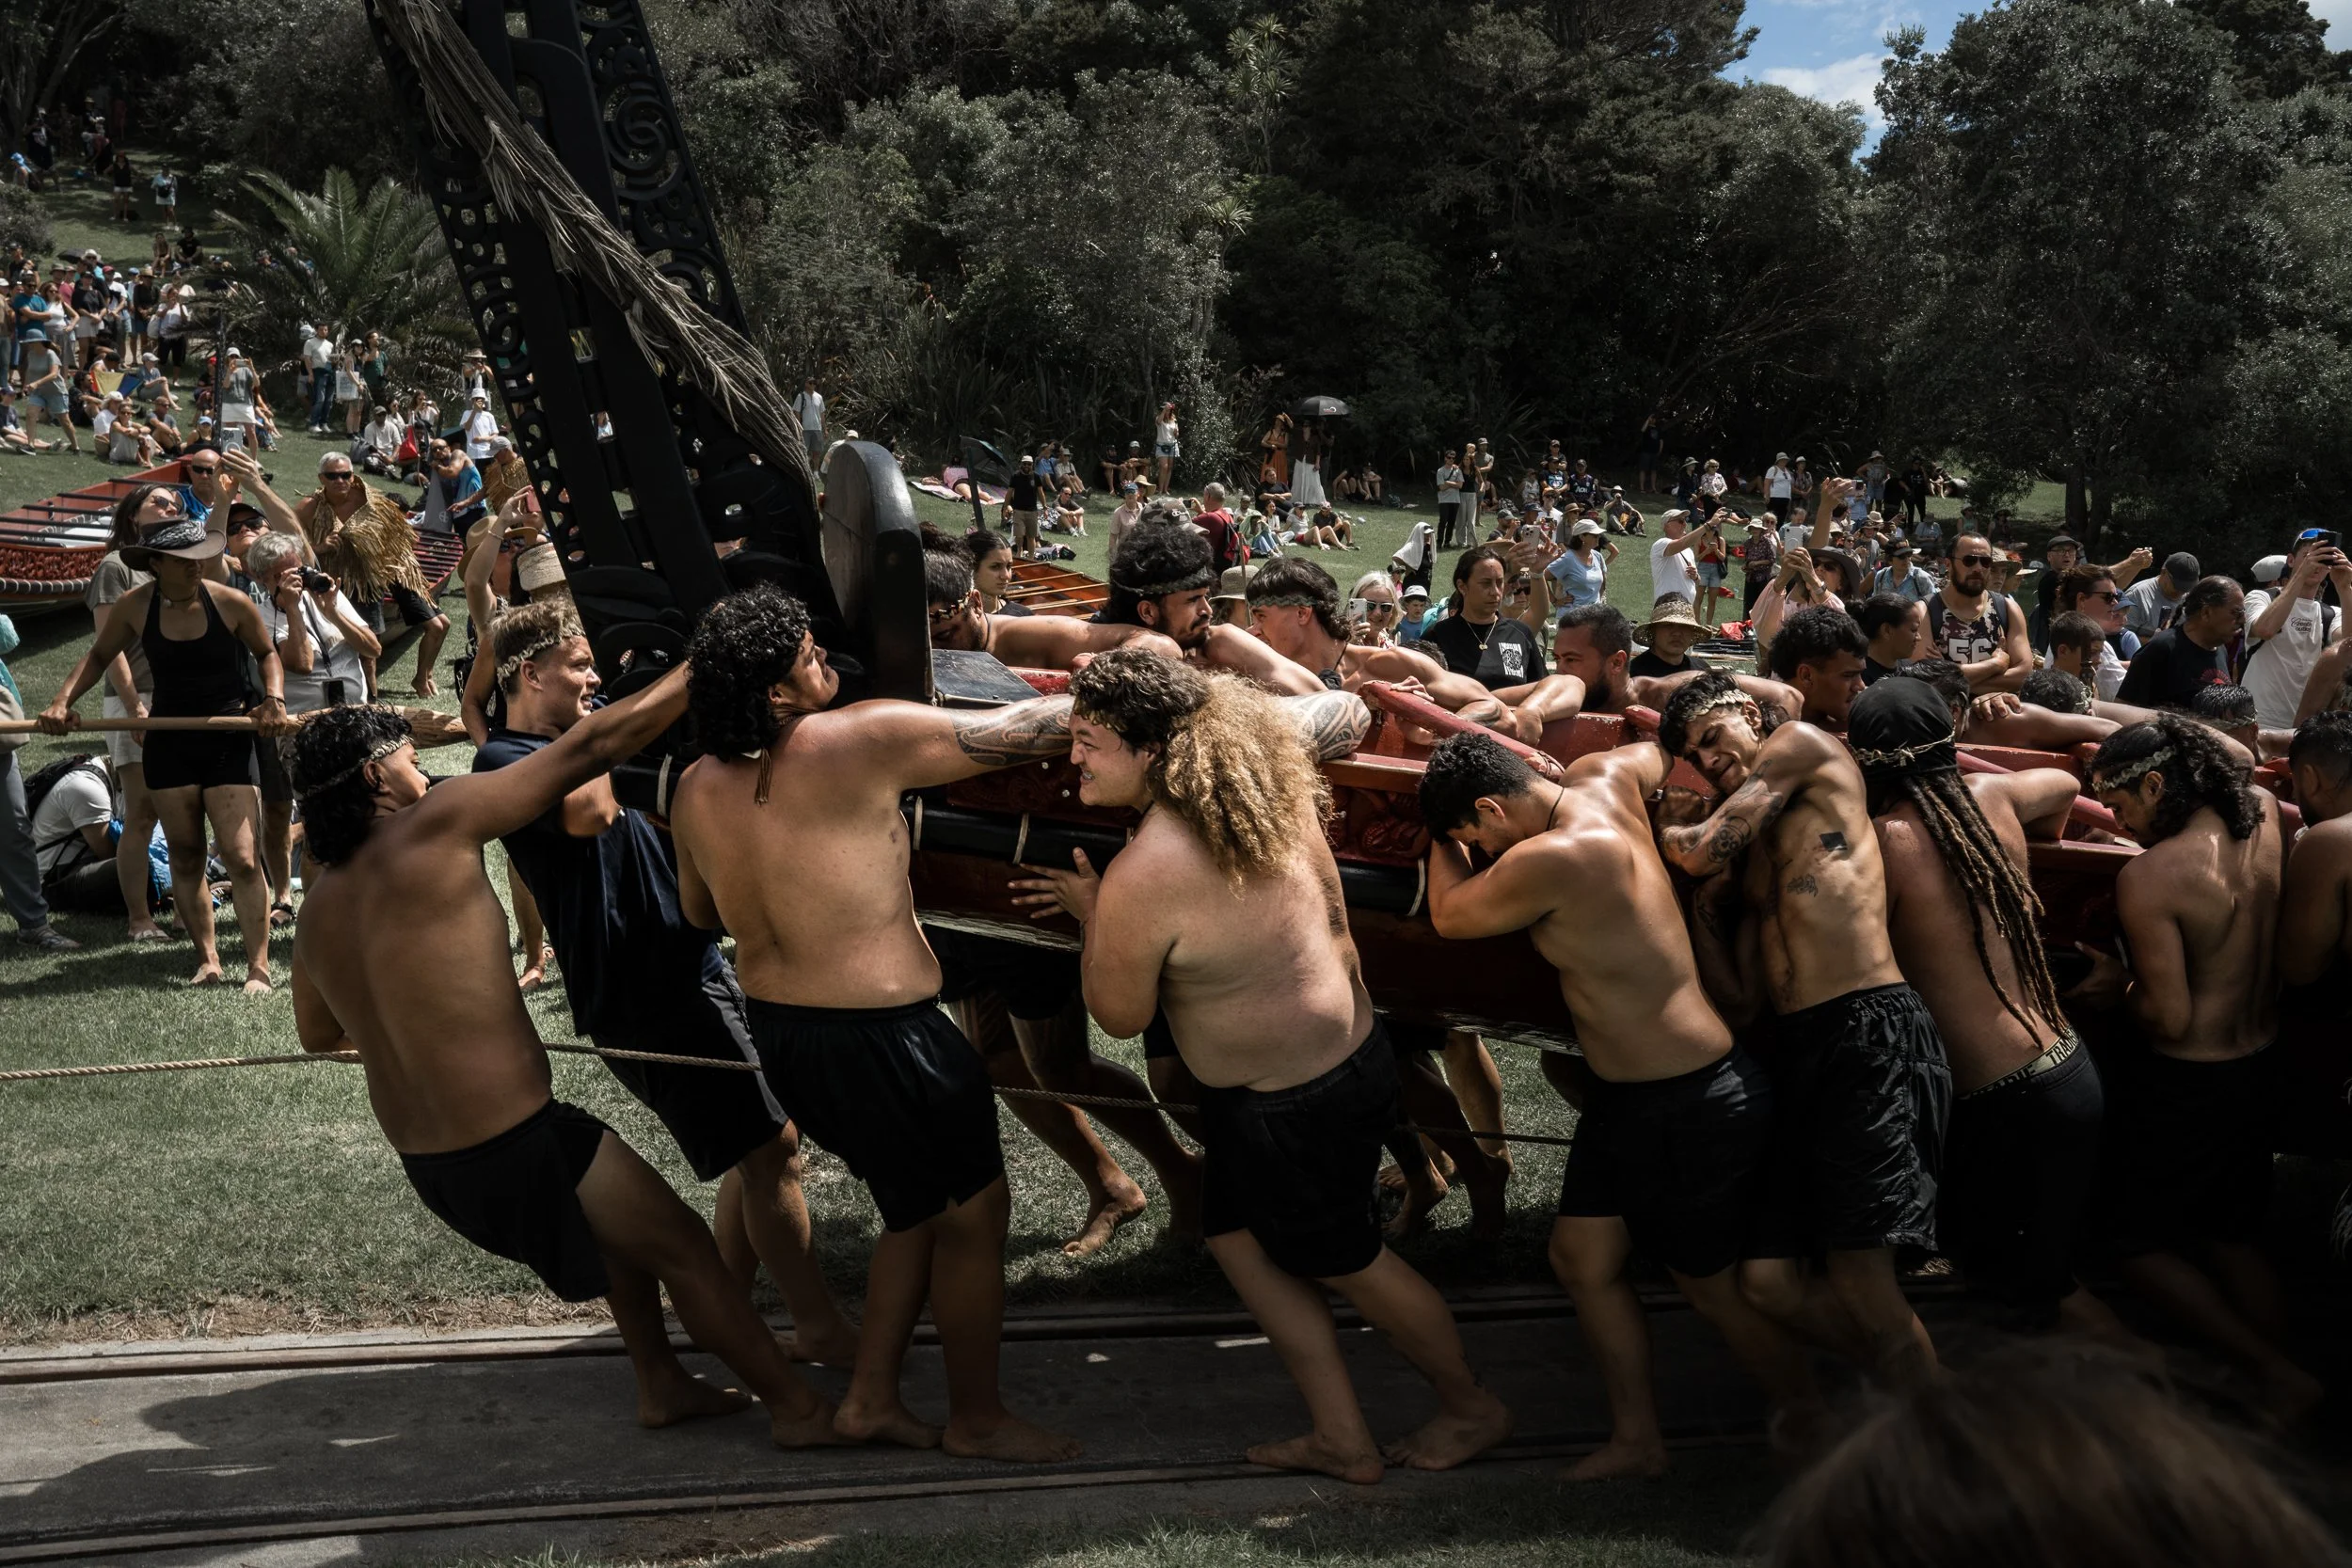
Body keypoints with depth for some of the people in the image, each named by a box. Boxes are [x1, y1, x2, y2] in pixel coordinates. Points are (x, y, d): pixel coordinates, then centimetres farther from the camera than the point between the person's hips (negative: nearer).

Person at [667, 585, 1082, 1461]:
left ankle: (870, 1399, 29)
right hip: (880, 1034, -8)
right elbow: (1018, 730, -12)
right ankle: (976, 1419, 26)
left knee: (917, 1208, 25)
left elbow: (700, 912, 19)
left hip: (775, 1028, 8)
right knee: (974, 1212, 12)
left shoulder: (697, 790, 3)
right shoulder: (863, 741, -18)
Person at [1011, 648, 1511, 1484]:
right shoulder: (1262, 798, -4)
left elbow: (1120, 1015, -13)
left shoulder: (1138, 880, -28)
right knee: (1237, 1236, 19)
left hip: (1296, 1101, -9)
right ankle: (1341, 1437, 26)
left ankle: (1471, 1406, 36)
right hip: (1347, 1048, 9)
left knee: (1344, 1259, 14)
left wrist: (1087, 913, 3)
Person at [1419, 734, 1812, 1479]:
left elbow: (1449, 913, -9)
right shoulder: (1604, 780, -3)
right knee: (1581, 1256, 14)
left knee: (1712, 1286, 7)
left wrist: (1443, 835, 5)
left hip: (1693, 1106, -10)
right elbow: (1654, 752, 21)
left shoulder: (1551, 858, -27)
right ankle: (1636, 1438, 26)